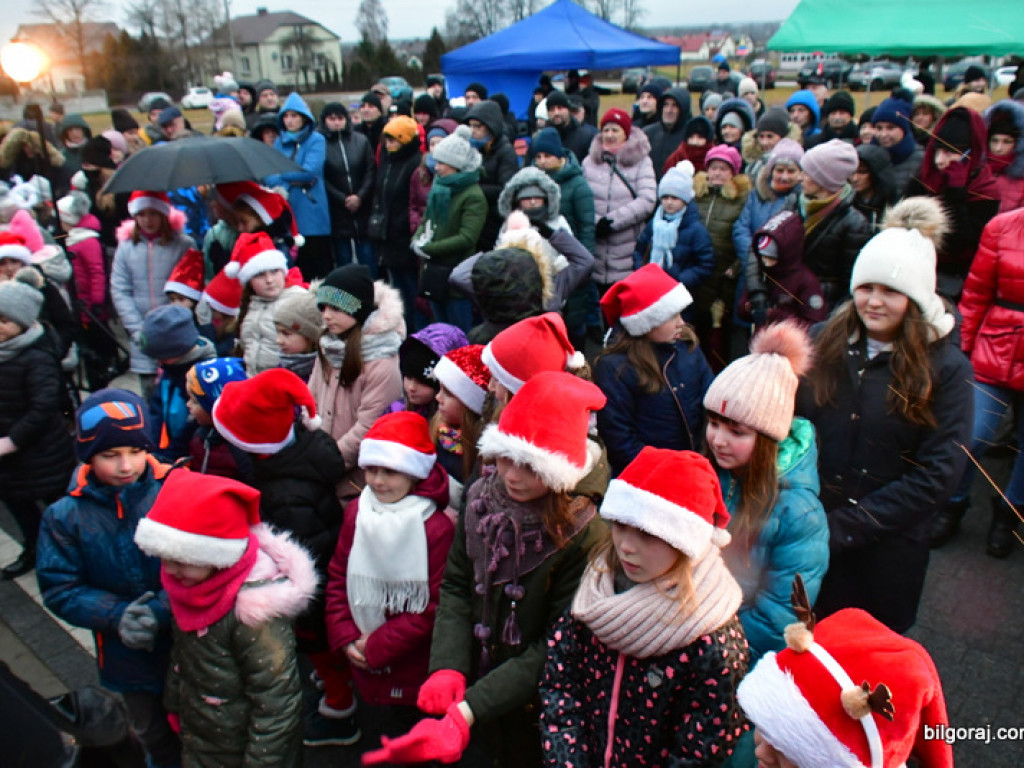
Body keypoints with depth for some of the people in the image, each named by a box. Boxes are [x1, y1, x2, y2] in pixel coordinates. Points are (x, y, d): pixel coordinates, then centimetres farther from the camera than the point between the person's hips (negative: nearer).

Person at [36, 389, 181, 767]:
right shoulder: (65, 516, -11)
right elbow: (59, 590, -10)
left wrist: (163, 609, -32)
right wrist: (117, 615, -24)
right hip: (129, 655, 2)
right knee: (153, 733, 28)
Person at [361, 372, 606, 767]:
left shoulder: (582, 532, -23)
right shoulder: (482, 497, -9)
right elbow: (456, 586, -3)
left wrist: (470, 709, -23)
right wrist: (447, 668, -18)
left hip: (537, 707, -3)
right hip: (470, 684, 4)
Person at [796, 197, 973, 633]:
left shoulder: (946, 369, -9)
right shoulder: (824, 343, -2)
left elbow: (936, 477, -14)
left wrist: (842, 525, -18)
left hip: (886, 548, -2)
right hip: (805, 534, 2)